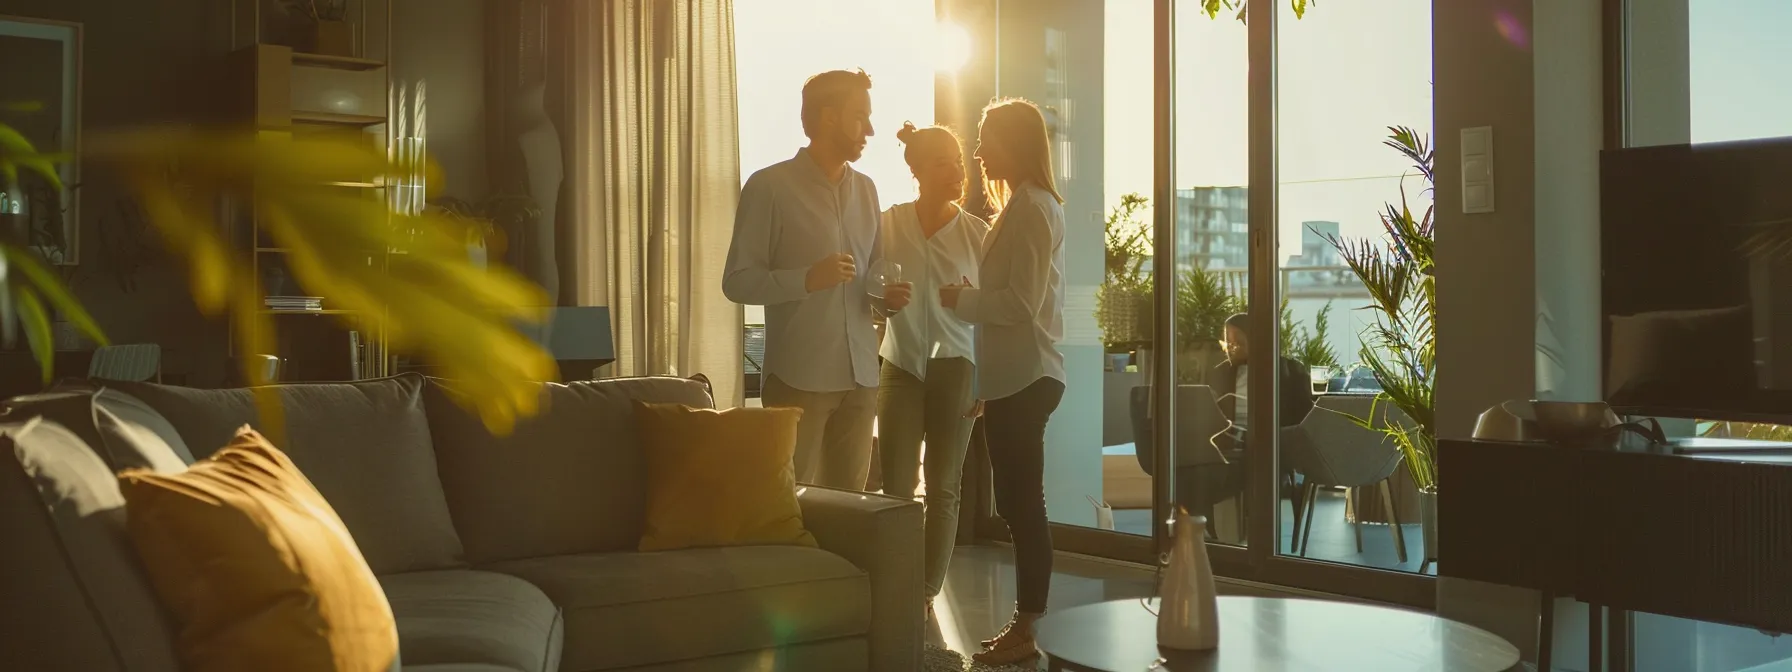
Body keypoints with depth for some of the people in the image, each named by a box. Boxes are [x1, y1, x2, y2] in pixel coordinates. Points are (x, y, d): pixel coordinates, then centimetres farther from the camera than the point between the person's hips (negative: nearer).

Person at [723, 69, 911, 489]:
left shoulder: (865, 190, 14)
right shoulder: (770, 186, -5)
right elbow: (737, 281, -8)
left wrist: (887, 295, 0)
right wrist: (807, 279, -22)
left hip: (860, 374, 5)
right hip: (799, 376, -5)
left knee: (848, 499, 8)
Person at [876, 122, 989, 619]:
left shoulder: (977, 233, -2)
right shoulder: (889, 224, -1)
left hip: (955, 368, 0)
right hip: (900, 367, 0)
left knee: (942, 490, 4)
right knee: (896, 490, -1)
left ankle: (926, 595, 15)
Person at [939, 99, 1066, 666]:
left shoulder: (1030, 208, -13)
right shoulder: (1030, 205, 19)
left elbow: (1021, 303, -19)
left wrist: (960, 300, -7)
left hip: (1024, 378, -10)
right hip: (1017, 376, 10)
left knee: (1023, 502, -5)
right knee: (1019, 503, 11)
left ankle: (1026, 632, 2)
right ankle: (1023, 626, 17)